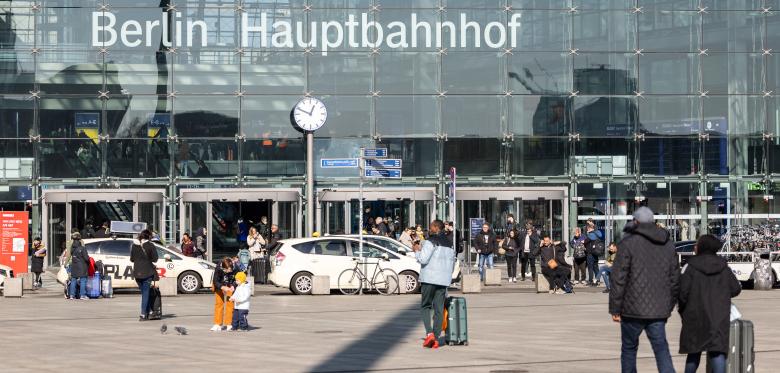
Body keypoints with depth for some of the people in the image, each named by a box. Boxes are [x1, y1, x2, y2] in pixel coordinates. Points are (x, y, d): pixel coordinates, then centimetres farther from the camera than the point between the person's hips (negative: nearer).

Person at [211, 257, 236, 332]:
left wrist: (233, 286, -32)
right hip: (219, 285, 0)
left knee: (230, 303, -4)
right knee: (219, 303, 1)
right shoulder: (218, 269, -33)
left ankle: (229, 324, 1)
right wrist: (223, 287, -40)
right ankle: (218, 324, 5)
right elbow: (215, 281, -26)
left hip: (230, 287, 0)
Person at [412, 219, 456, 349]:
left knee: (425, 306, 3)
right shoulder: (449, 244, 15)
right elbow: (452, 264, 20)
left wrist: (417, 250, 1)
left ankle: (429, 333, -15)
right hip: (444, 280, 6)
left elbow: (423, 259, -16)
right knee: (439, 309, 5)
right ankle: (436, 338, 2)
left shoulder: (430, 241, -9)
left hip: (429, 279, -6)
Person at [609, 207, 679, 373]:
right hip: (659, 310, 4)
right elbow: (675, 279, 15)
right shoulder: (668, 245, 10)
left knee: (629, 349, 12)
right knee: (661, 349, 2)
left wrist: (615, 309, -5)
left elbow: (618, 278, -10)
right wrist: (669, 306, 22)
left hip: (633, 309, -4)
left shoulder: (628, 243, -8)